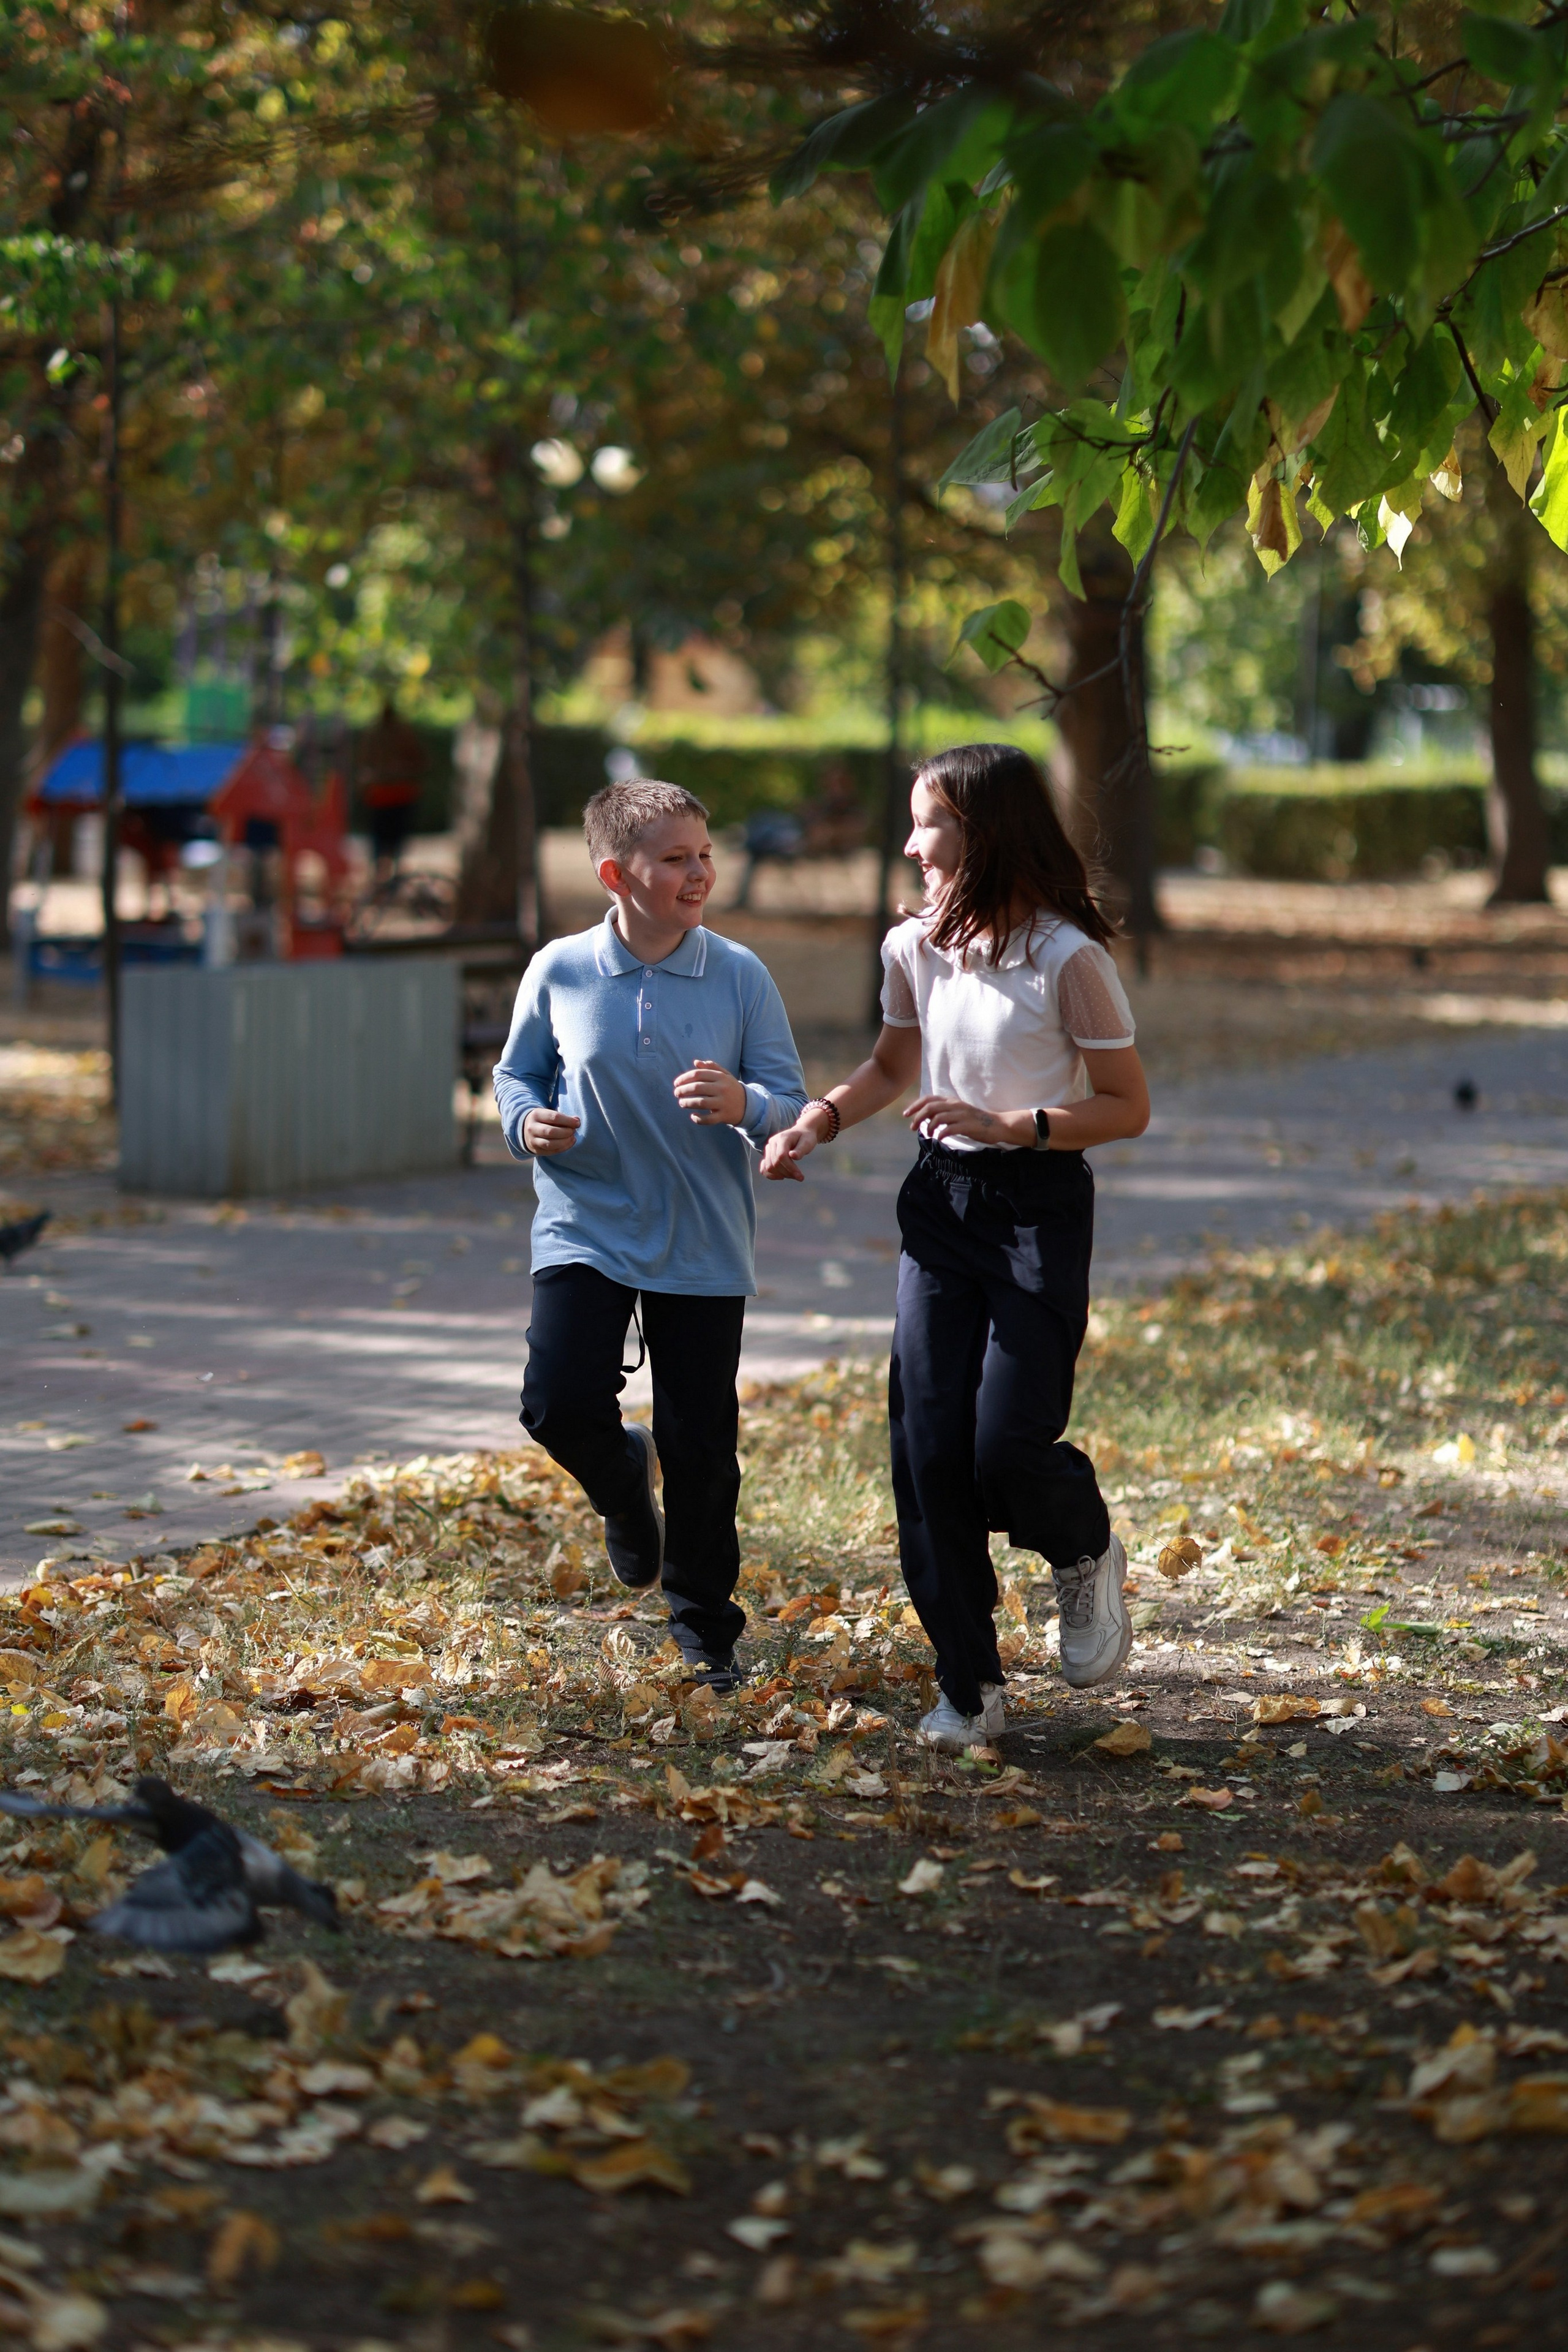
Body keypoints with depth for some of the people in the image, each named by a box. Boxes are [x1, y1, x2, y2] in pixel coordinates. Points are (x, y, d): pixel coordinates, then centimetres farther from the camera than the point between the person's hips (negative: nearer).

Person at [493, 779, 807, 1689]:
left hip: (704, 1246, 0)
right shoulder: (559, 972, -3)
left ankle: (706, 1625, 22)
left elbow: (793, 1104, -1)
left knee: (701, 1443, 3)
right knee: (560, 1405, -16)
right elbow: (517, 1072, 11)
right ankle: (624, 1484, 21)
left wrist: (744, 1104, -23)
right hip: (586, 1229, 0)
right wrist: (527, 1122, -11)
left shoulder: (741, 976, -4)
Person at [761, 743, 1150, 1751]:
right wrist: (820, 1120, 3)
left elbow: (1128, 1107, -10)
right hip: (941, 1203, 5)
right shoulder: (915, 949, 3)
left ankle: (1089, 1556, 24)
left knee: (1007, 1446, -12)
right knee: (929, 1446, -2)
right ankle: (970, 1687, 8)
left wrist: (1006, 1125, -21)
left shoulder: (1067, 958, -15)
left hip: (1040, 1208, -5)